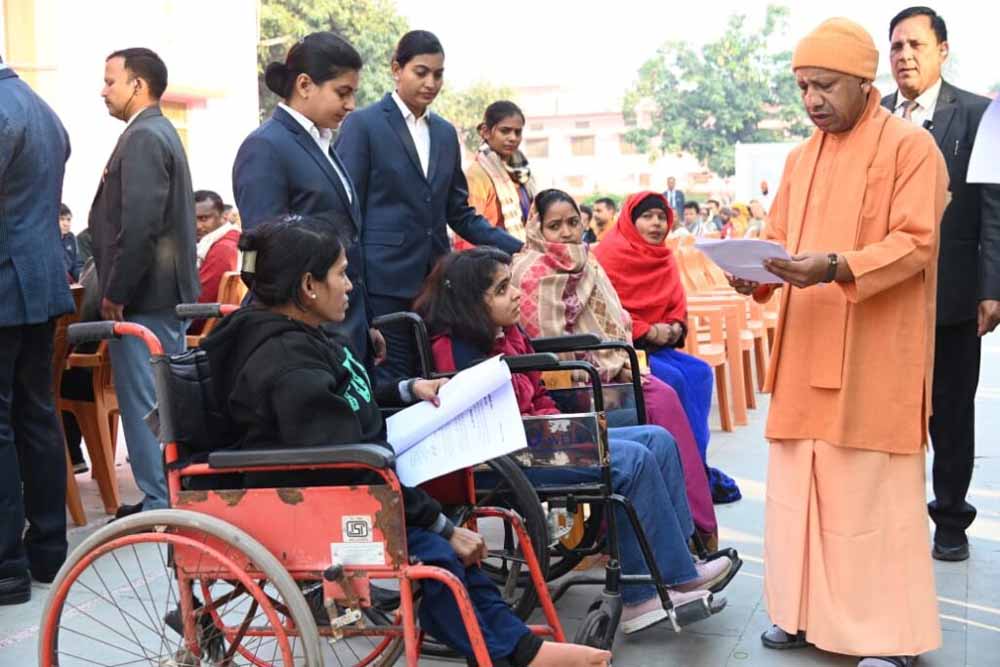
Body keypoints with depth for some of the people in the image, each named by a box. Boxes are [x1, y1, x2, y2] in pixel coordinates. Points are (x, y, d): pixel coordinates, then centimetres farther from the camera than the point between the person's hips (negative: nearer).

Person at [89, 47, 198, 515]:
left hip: (143, 298, -10)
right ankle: (173, 498, 23)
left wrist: (115, 293, -17)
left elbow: (139, 224, -23)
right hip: (167, 291, 10)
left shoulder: (143, 137, -14)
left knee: (143, 404, -5)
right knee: (164, 400, 15)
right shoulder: (160, 132, 18)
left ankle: (159, 504, 0)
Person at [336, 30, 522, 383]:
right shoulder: (362, 124, -2)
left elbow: (459, 212, 17)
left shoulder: (446, 133, 16)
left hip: (435, 279, 6)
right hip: (384, 280, -5)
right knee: (390, 381, -5)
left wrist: (517, 248, 6)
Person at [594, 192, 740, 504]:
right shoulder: (610, 255, -12)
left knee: (700, 372, -12)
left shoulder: (665, 259, 13)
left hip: (655, 345, 8)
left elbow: (677, 306, 19)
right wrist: (647, 331, -18)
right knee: (674, 378, -24)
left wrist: (674, 327, -5)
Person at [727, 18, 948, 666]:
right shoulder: (801, 158, 15)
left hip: (876, 356, -6)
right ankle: (808, 612, 20)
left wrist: (836, 267, -27)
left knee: (876, 492, -2)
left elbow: (916, 244, -13)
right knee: (799, 485, 8)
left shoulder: (912, 146, -5)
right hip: (807, 352, 6)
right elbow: (778, 239, 16)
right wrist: (757, 273, -6)